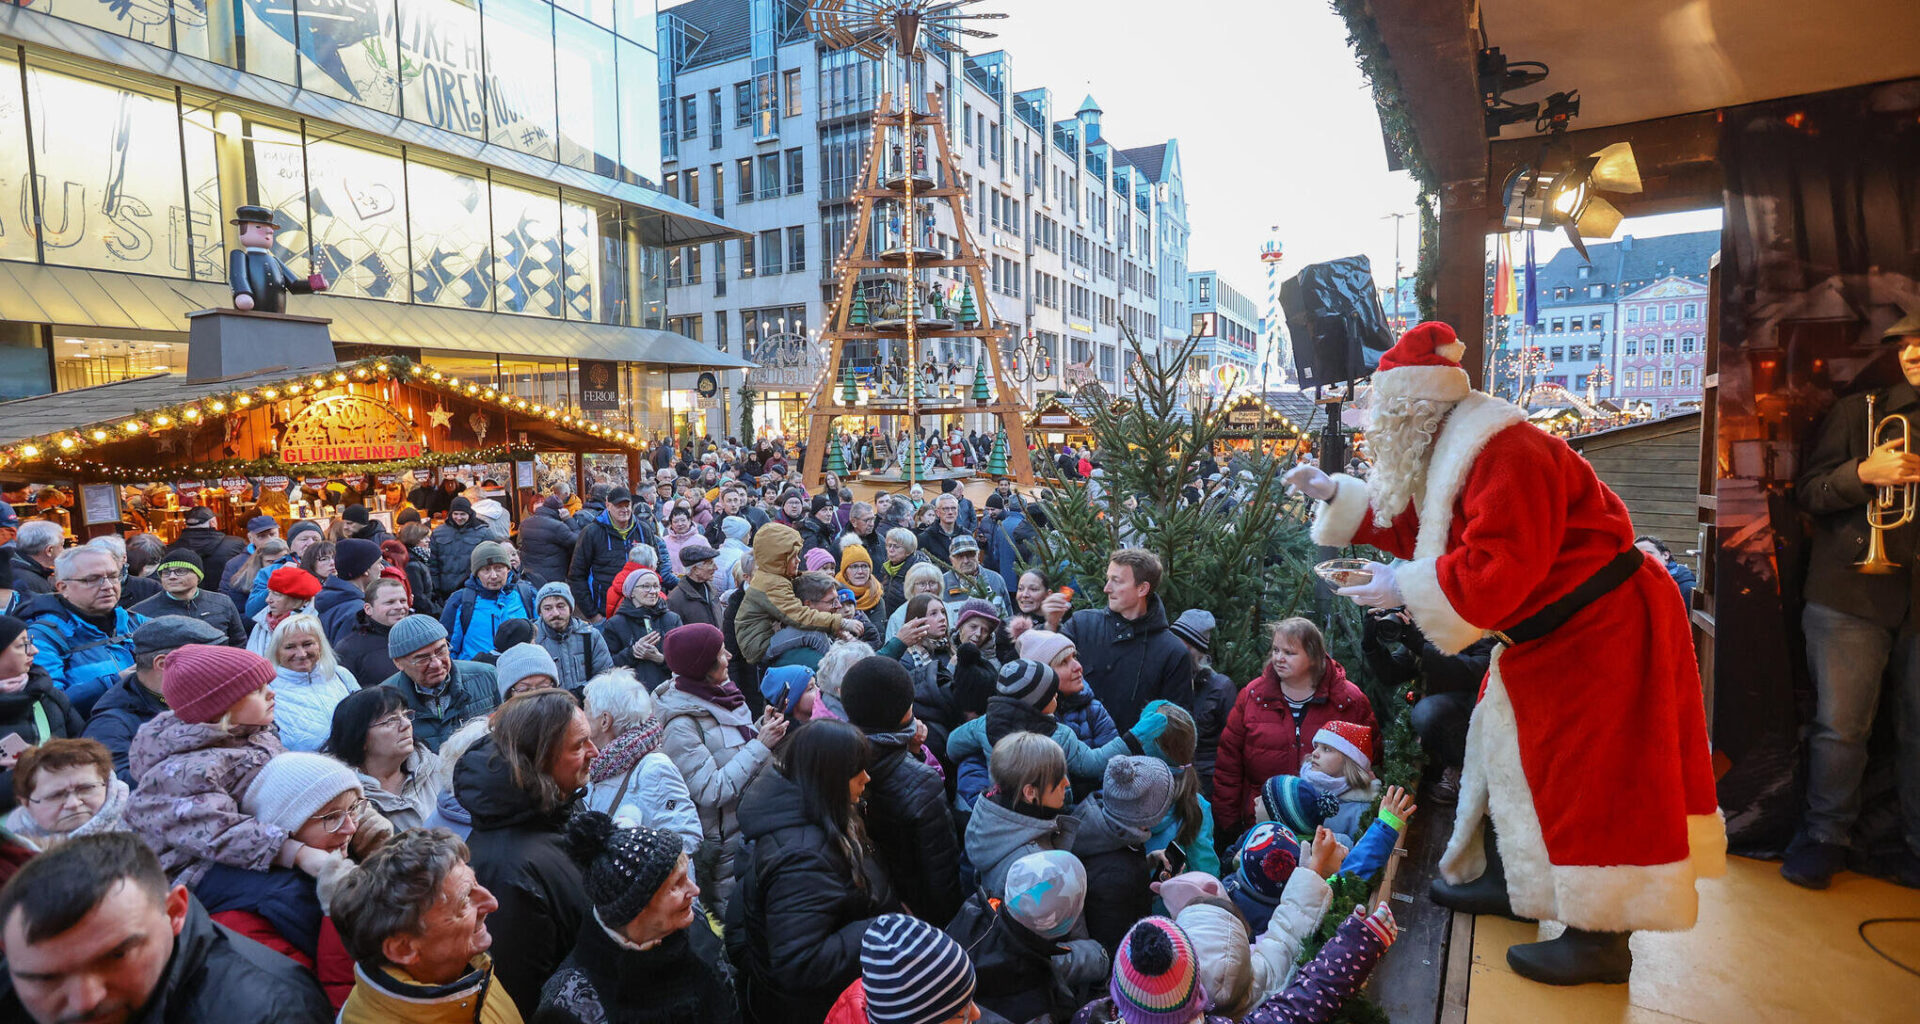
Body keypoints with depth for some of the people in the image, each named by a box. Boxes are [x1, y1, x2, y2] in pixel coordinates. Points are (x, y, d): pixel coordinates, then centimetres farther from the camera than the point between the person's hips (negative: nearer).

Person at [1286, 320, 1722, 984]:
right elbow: (1415, 527, 15)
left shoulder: (1505, 454, -27)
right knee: (1512, 750, 17)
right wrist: (1333, 494, 9)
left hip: (1599, 630, -10)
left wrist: (1405, 587, -23)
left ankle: (1601, 939, 9)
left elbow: (1497, 570, -33)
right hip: (1546, 631, 11)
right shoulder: (1449, 452, 6)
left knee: (1587, 774, -3)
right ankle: (1517, 880, 33)